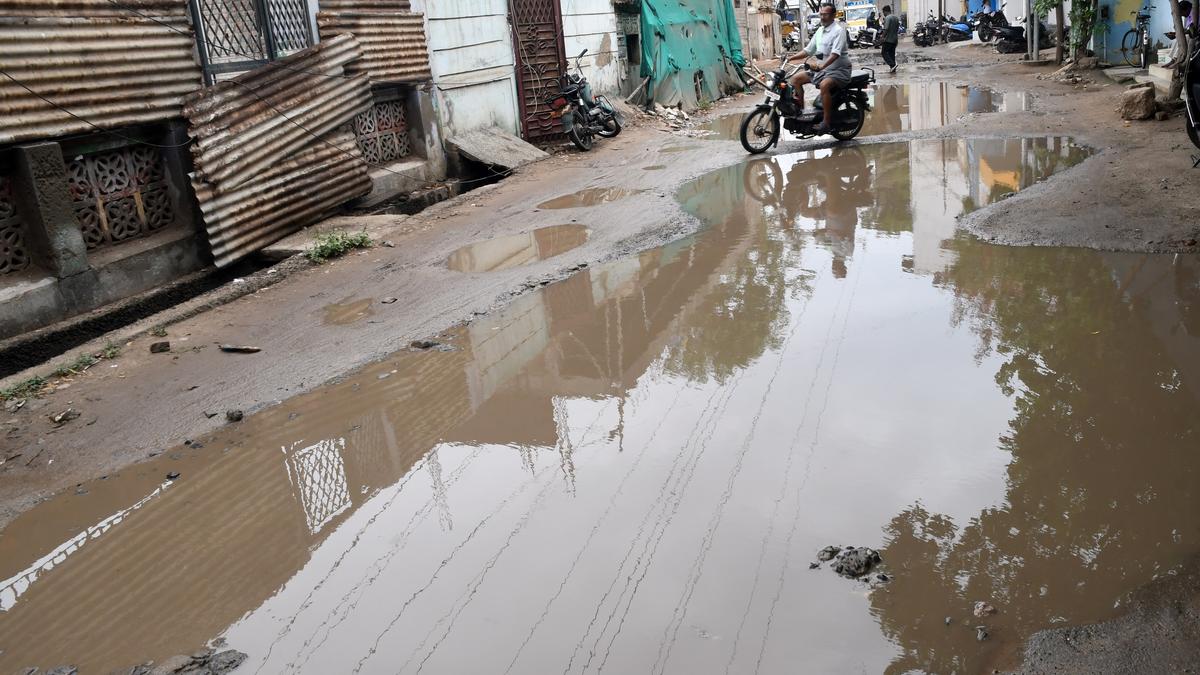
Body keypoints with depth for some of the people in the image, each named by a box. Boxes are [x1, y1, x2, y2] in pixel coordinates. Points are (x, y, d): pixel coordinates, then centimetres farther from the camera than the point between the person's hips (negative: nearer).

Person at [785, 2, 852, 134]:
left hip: (839, 69, -9)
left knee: (824, 85, -38)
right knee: (796, 79, 1)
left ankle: (827, 122, -34)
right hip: (822, 68, 9)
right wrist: (791, 58, 4)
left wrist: (822, 66, -42)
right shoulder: (820, 31, 12)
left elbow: (835, 53, -28)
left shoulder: (838, 30, -14)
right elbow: (808, 50, 17)